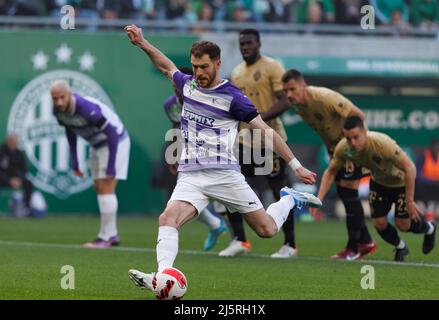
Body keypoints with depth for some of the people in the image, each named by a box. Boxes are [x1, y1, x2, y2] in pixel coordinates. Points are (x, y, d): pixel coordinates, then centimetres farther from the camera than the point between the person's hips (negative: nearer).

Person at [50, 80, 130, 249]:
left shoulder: (87, 109, -35)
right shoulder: (58, 111, -11)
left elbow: (112, 134, -29)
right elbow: (70, 131, 9)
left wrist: (111, 167, -28)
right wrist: (74, 161, 7)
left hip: (115, 141, -8)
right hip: (97, 145, 8)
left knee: (106, 188, -13)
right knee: (100, 189, 9)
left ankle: (105, 237, -10)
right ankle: (112, 235, 17)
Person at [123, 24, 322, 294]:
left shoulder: (232, 97, -5)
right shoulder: (188, 85, 11)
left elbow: (265, 131, -2)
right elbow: (167, 66, 34)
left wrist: (296, 165, -4)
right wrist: (142, 43, 30)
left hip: (224, 175, -3)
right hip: (190, 177, 3)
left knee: (267, 229, -2)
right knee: (168, 219, -26)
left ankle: (290, 200, 29)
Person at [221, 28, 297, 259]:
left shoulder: (272, 67, -8)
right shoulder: (236, 73, 14)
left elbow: (285, 100, -16)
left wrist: (263, 116, -28)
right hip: (244, 139, 7)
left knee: (279, 191, 0)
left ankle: (290, 245, 10)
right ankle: (240, 240, 9)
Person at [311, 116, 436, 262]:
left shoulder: (383, 143, -43)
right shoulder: (343, 148, -28)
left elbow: (410, 168, -35)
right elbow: (330, 172, -9)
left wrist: (409, 201, -31)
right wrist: (319, 199, -19)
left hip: (400, 180, -4)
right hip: (378, 181, 4)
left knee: (403, 224, -1)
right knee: (379, 223, -2)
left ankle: (429, 229, 34)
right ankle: (400, 248, 30)